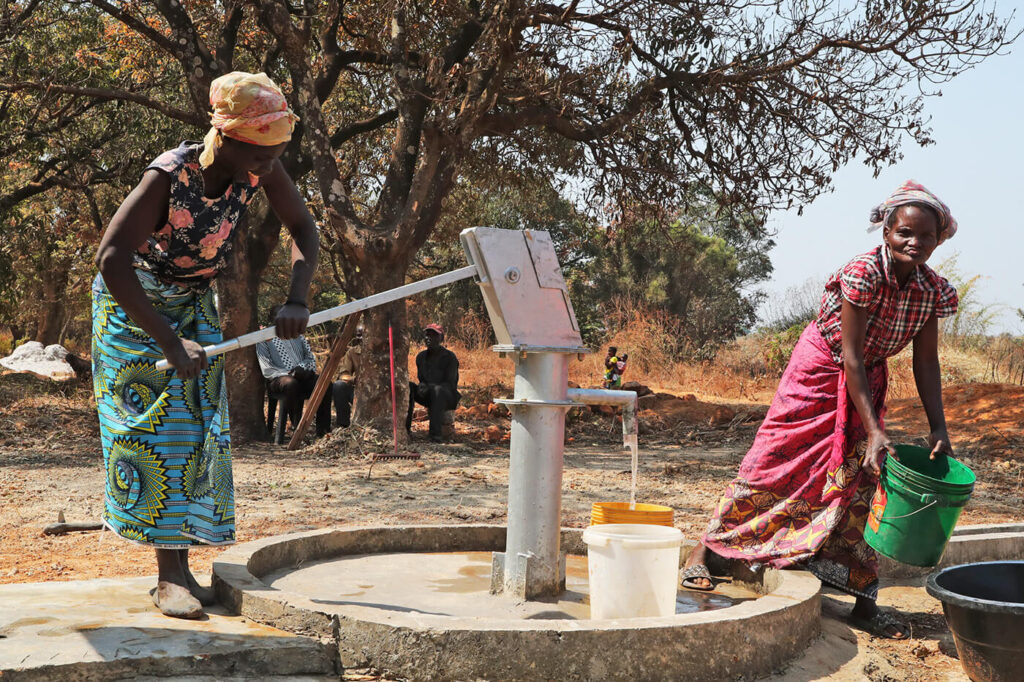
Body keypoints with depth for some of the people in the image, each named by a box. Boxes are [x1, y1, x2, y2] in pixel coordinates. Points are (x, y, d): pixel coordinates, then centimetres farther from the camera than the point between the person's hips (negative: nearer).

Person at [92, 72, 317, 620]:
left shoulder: (260, 168, -18)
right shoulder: (169, 176, -34)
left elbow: (303, 229, -5)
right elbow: (111, 259, -41)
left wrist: (297, 299, -23)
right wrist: (170, 343, -43)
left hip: (193, 303, 5)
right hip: (133, 303, -5)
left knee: (197, 425, -1)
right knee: (151, 426, -8)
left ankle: (181, 565, 4)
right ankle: (167, 574, -5)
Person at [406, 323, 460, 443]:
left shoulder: (450, 357, -12)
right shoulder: (421, 357, 5)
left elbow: (449, 384, -17)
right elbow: (421, 380, 10)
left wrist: (429, 387, -32)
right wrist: (422, 386, -16)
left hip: (446, 397, -5)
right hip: (428, 397, 5)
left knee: (437, 390, -39)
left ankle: (436, 432, -44)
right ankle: (404, 426, -26)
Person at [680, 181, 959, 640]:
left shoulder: (934, 291, -12)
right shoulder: (862, 274, -29)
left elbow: (926, 363, -4)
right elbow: (850, 355, -29)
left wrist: (939, 431, -11)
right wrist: (874, 432, -32)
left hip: (867, 381, 5)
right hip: (820, 372, -5)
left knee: (860, 479, 2)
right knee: (773, 463, -3)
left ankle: (864, 603, 6)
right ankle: (704, 551, 11)